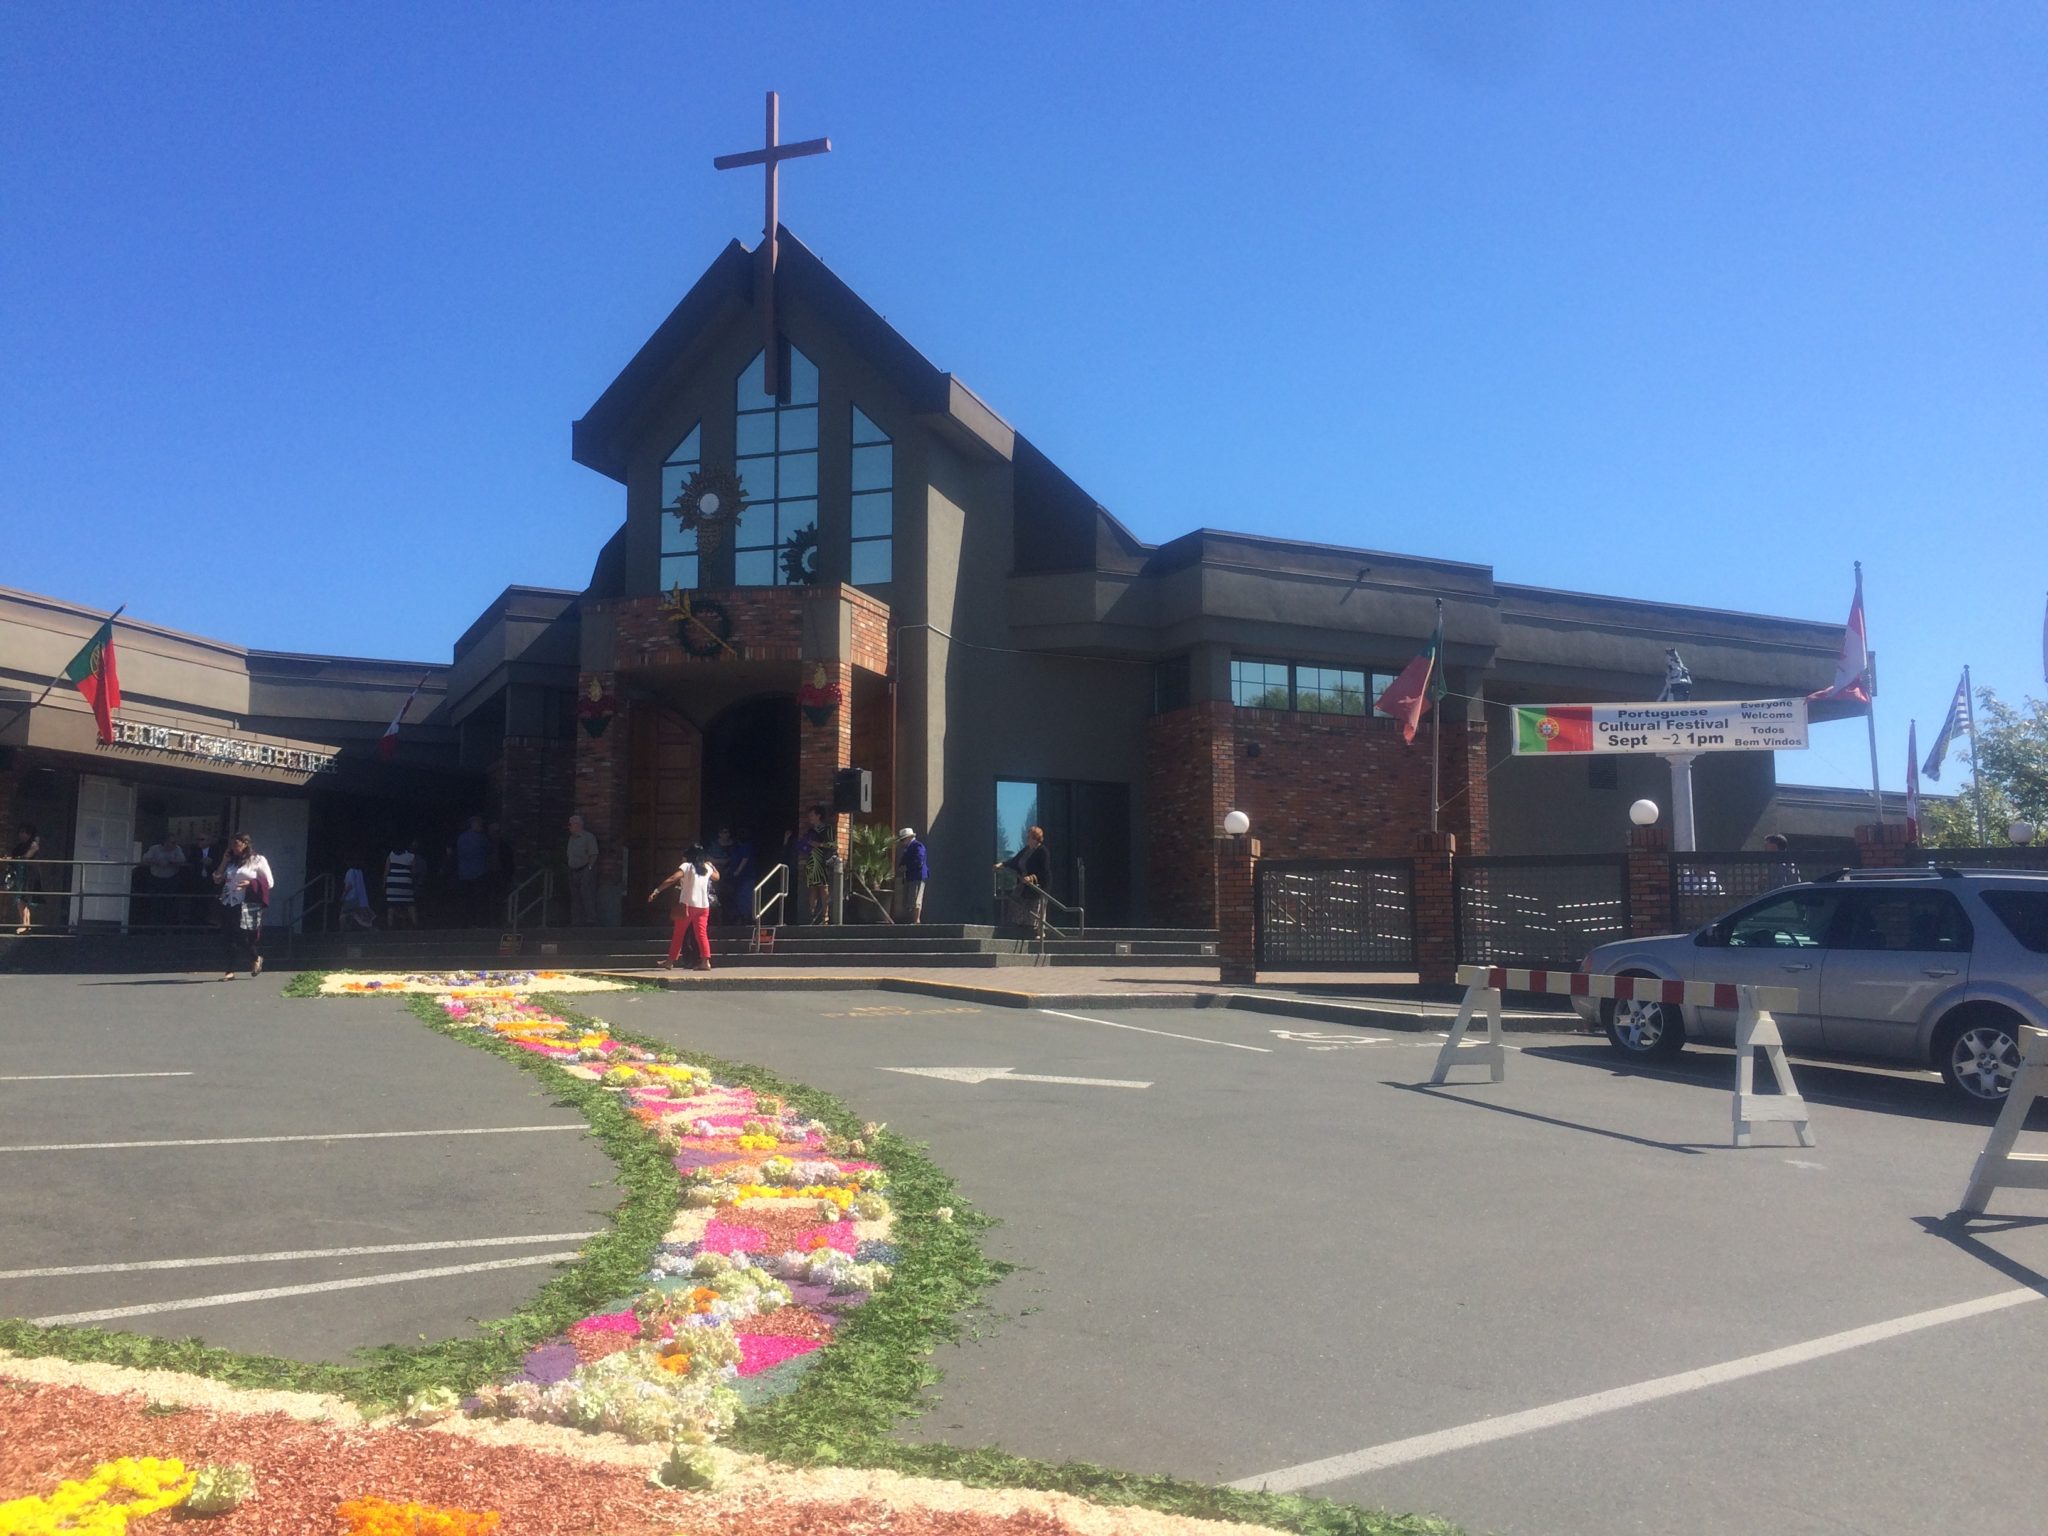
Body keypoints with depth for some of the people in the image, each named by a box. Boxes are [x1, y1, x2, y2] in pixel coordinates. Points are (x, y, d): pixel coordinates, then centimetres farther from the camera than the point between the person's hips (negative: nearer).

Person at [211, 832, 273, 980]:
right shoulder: (231, 861, 19)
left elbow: (268, 883, 0)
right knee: (228, 939, 1)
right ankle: (230, 971, 7)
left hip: (247, 905, -6)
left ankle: (256, 959, 19)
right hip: (229, 905, 6)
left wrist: (251, 883, -16)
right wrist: (224, 862, 8)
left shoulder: (258, 860, 2)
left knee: (242, 938, -8)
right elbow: (217, 880, 17)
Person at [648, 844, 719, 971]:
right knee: (702, 934, 1)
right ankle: (706, 961, -11)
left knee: (678, 934, 8)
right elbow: (716, 877, 28)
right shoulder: (707, 868, 8)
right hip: (703, 906, 3)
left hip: (687, 905, -3)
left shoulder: (686, 866, -5)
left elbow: (671, 879, -17)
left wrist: (656, 890, -17)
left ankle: (670, 961, 14)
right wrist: (711, 865, 39)